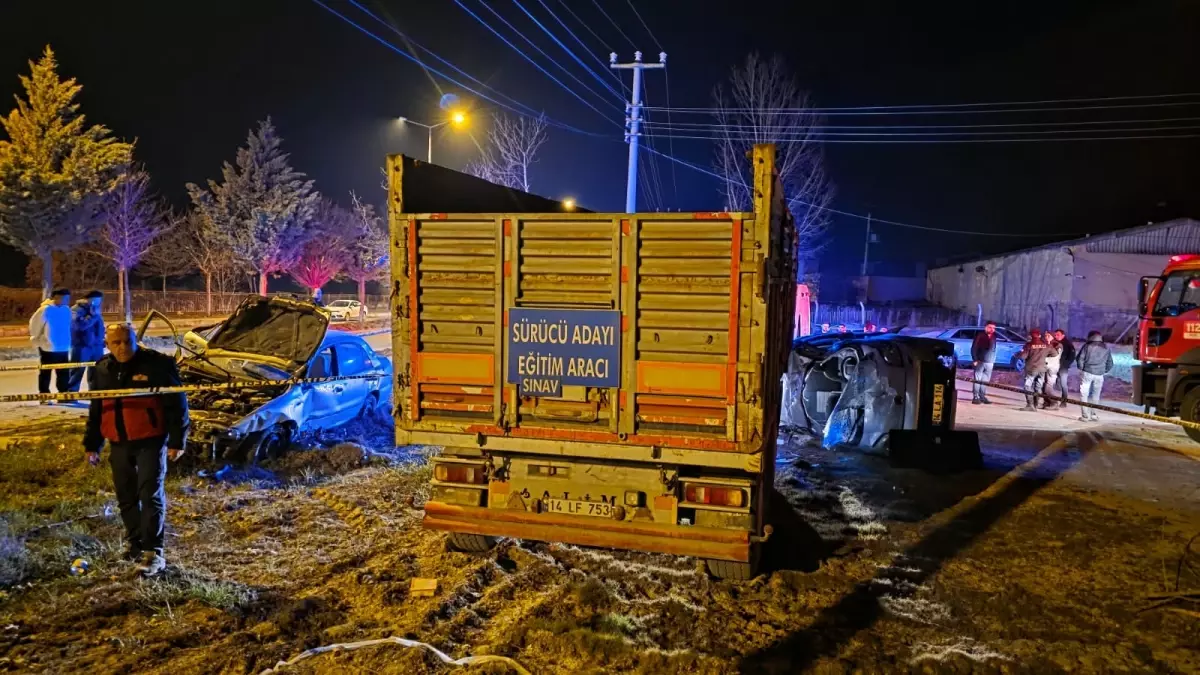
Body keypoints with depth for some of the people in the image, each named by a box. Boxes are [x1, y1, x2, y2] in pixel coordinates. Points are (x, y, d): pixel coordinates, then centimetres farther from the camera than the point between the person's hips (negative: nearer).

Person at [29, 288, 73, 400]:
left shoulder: (66, 310, 3)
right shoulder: (46, 309, -14)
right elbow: (34, 324, -6)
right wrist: (36, 339, 3)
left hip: (63, 348, 6)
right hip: (48, 348, -5)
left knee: (64, 373, 10)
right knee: (45, 373, 5)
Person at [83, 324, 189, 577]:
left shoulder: (157, 364, -13)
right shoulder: (102, 370, 6)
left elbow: (176, 405, -10)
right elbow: (96, 409, 17)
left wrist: (177, 441, -12)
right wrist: (92, 444, 17)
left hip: (150, 442, -6)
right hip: (118, 444, 6)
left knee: (151, 496, -6)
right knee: (126, 497, 14)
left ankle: (154, 552, -2)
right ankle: (136, 543, 29)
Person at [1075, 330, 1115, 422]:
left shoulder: (1087, 346, -2)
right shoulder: (1106, 348, 10)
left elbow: (1080, 359, -6)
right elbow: (1110, 363, 14)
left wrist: (1081, 368, 7)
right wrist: (1104, 371, 19)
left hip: (1087, 373, -3)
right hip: (1099, 375, 3)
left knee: (1084, 394, 2)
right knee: (1095, 395, 14)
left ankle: (1085, 415, -3)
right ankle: (1093, 415, 13)